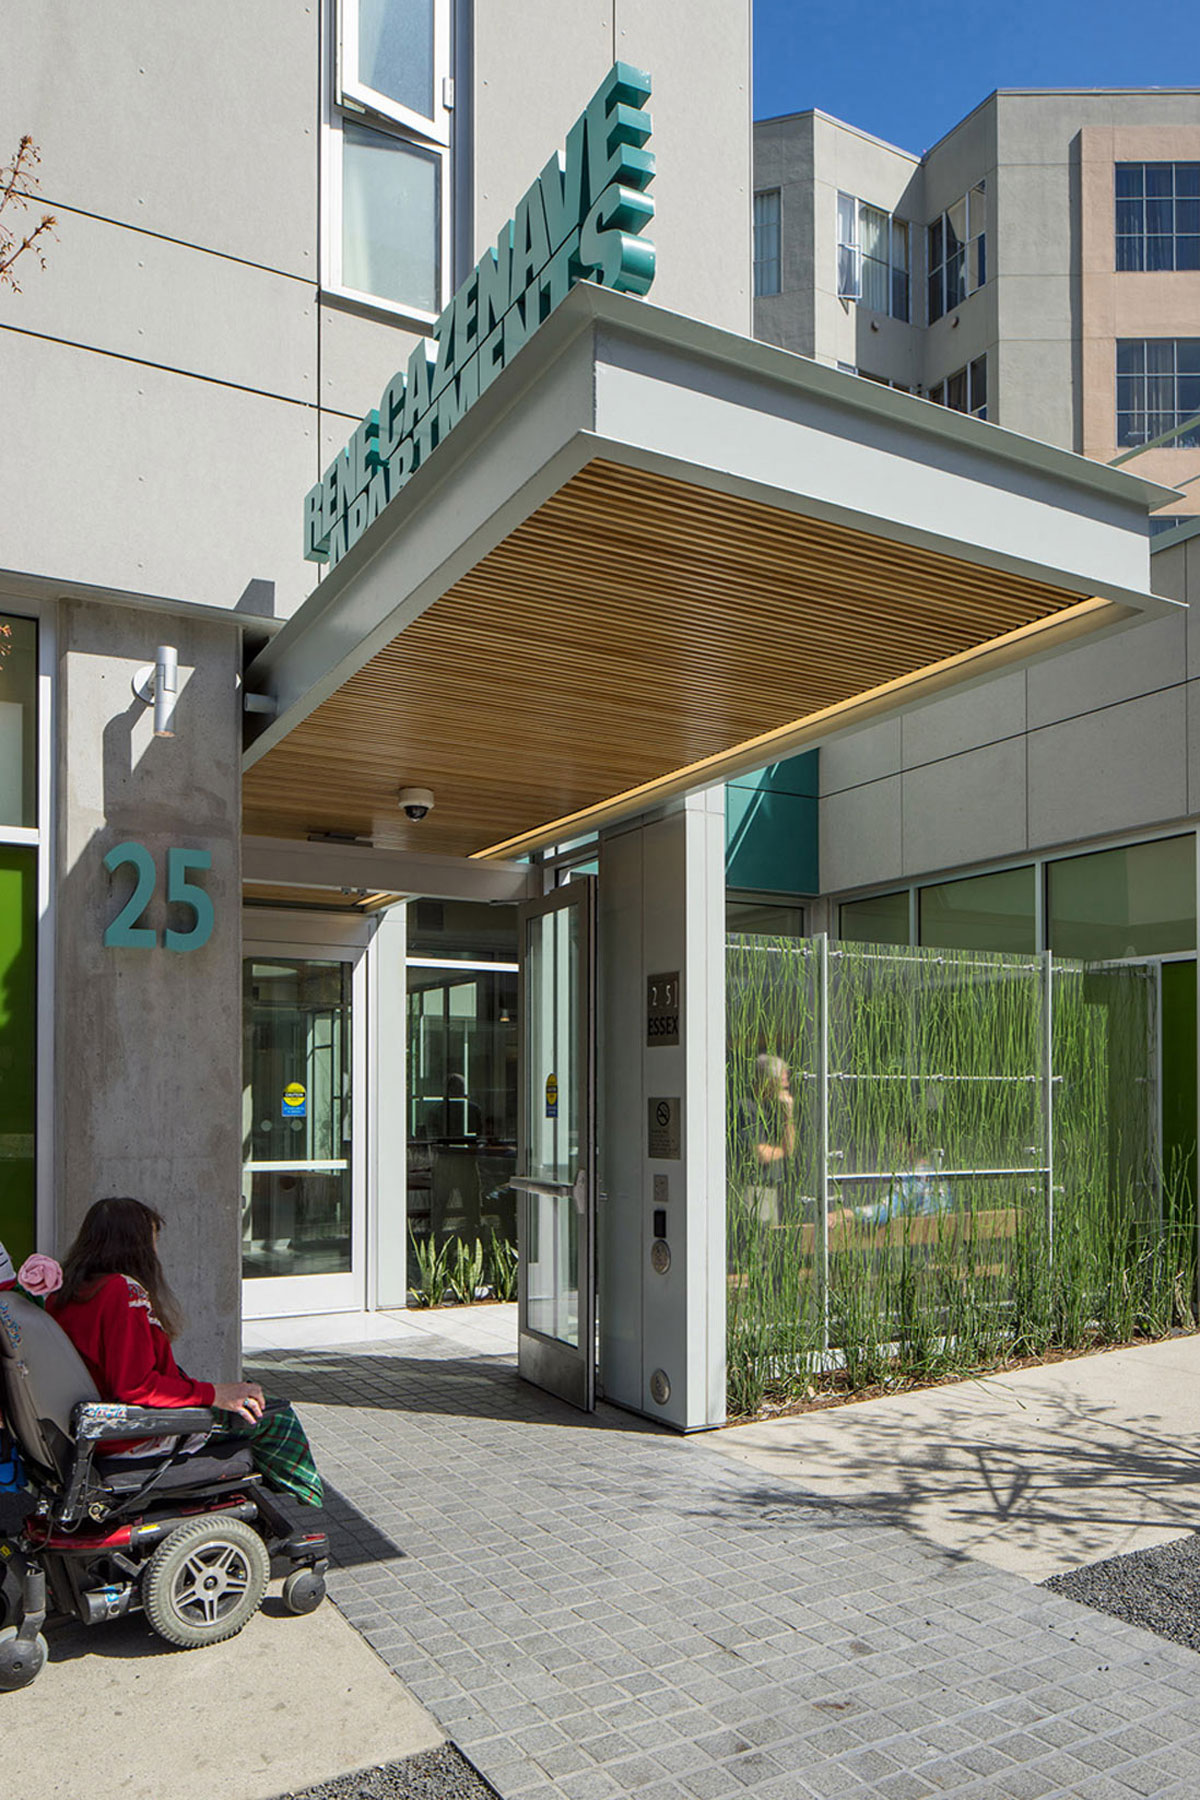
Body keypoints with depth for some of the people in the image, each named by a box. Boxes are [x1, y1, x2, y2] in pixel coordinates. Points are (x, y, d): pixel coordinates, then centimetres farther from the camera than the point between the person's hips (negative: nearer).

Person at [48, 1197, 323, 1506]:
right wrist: (213, 1394, -20)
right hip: (139, 1440, -10)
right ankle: (307, 1495, 21)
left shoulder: (62, 1292, 5)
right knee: (274, 1415, 0)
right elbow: (135, 1387, -28)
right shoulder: (124, 1291, -24)